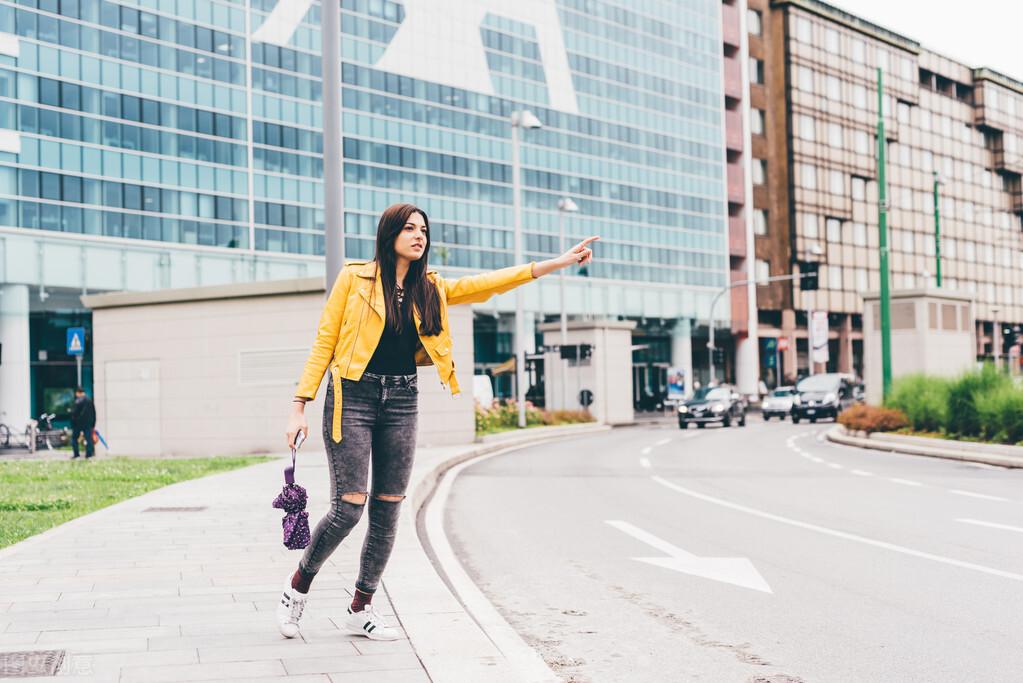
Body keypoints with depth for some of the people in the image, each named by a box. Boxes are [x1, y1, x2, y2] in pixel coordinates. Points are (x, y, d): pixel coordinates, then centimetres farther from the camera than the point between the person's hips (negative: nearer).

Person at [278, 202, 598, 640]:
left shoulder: (430, 290, 11)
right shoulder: (354, 279, -1)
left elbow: (485, 284, 3)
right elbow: (323, 343, -1)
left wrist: (558, 262, -5)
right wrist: (299, 406, -6)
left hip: (401, 403, 5)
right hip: (353, 398, -5)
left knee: (387, 511, 3)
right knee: (349, 506, -10)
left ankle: (360, 609, 16)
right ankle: (299, 583, 14)